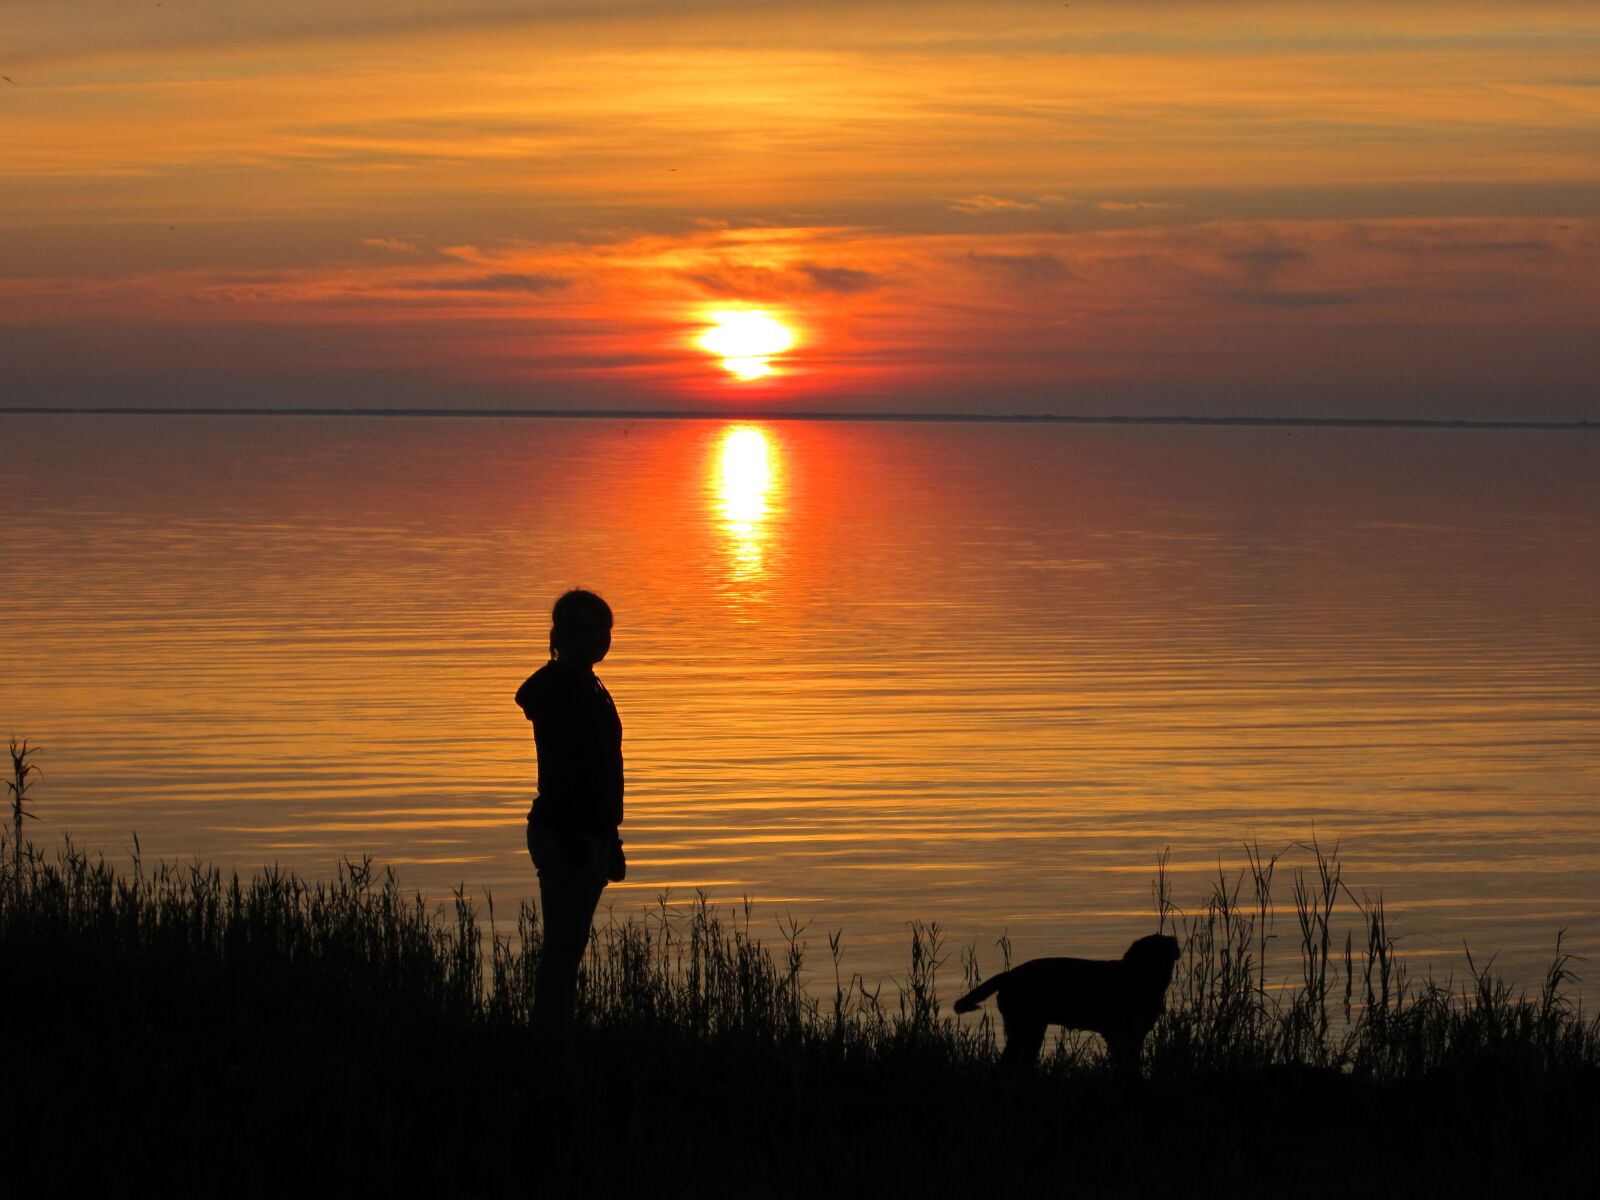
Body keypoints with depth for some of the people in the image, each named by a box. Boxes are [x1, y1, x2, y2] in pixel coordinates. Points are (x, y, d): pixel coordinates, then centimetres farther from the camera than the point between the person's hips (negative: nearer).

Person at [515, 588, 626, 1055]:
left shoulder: (586, 687, 17)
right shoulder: (557, 688, -13)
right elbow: (557, 775, -20)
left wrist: (610, 842, 21)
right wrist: (576, 846, -24)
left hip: (585, 836, 10)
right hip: (566, 836, -10)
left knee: (566, 949, 10)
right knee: (562, 950, -8)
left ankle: (555, 1055, 13)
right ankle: (553, 1056, -7)